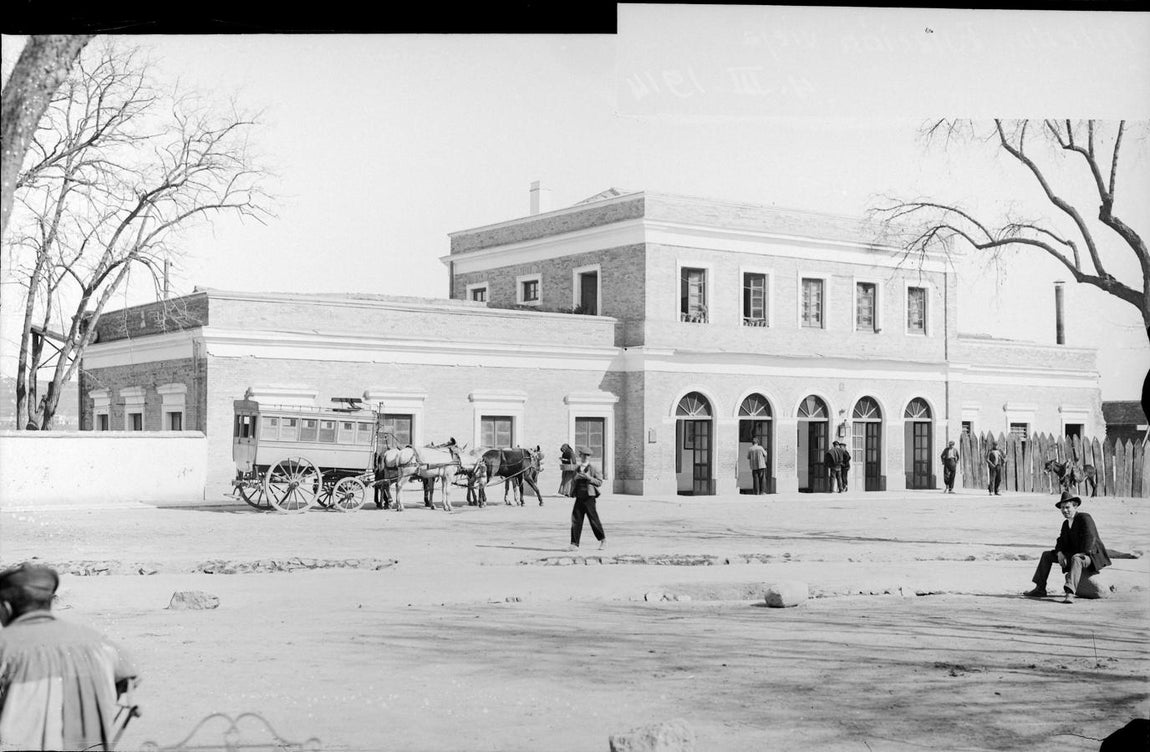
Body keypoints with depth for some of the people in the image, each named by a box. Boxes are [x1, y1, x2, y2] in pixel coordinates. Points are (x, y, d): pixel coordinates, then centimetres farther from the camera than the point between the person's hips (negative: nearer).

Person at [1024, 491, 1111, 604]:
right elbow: (1061, 541, 9)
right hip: (1074, 555, 9)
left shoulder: (1085, 518, -14)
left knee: (1076, 559, -42)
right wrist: (1060, 553, -12)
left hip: (1093, 556, -9)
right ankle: (1040, 589, 6)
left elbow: (1090, 539, -26)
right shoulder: (1066, 523, 12)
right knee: (1047, 555, 8)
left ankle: (1070, 593, -58)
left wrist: (1082, 555, -34)